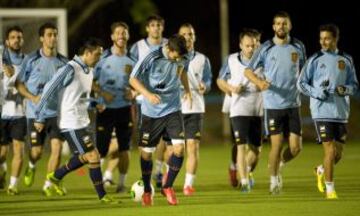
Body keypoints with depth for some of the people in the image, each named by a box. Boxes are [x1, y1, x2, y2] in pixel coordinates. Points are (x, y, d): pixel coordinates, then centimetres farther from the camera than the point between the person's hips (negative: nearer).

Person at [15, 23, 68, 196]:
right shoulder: (31, 60, -4)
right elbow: (19, 83, 0)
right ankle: (31, 167, 38)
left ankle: (48, 185, -1)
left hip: (56, 113, 2)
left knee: (57, 147, -12)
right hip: (35, 113, -2)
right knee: (37, 151, 1)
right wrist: (33, 97, -14)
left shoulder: (63, 61, 4)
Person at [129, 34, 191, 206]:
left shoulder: (182, 59, -5)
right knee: (146, 152, 4)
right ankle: (147, 191, 24)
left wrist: (187, 90, 8)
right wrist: (148, 94, -28)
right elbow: (133, 79, -14)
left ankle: (168, 187, 5)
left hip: (173, 110, 3)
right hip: (151, 113, -3)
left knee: (179, 147, -13)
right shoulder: (152, 59, -19)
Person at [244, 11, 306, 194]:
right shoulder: (266, 48, -2)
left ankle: (279, 164, 28)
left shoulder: (298, 47, 5)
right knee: (276, 144, -6)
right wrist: (259, 82, -16)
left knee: (296, 148, -3)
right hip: (273, 105, -2)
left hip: (293, 104, 2)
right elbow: (248, 71, 2)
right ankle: (274, 179, 13)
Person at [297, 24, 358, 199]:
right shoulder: (315, 60, 1)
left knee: (338, 154, 6)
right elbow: (301, 83, 3)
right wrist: (317, 93, -12)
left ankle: (321, 171, 37)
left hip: (341, 112, 3)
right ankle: (330, 190, 0)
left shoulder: (346, 60, 8)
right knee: (330, 151, -10)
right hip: (322, 111, -3)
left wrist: (346, 89, -9)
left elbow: (354, 85, 13)